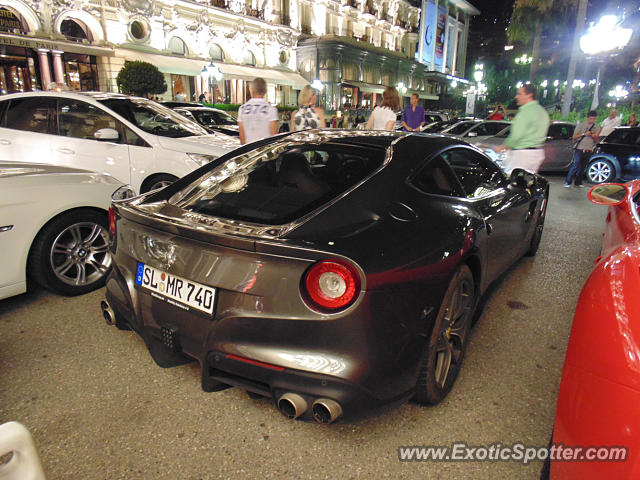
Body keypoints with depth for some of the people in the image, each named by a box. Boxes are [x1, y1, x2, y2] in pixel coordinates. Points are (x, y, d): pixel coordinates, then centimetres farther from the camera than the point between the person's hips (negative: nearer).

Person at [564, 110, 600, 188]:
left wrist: (595, 137, -8)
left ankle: (578, 183, 13)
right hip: (579, 149, -4)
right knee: (576, 165, -12)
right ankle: (567, 182, -7)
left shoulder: (596, 127, 12)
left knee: (582, 167, 6)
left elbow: (596, 141, 15)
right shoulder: (581, 125, 1)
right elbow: (574, 136, -3)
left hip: (588, 150, 4)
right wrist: (584, 134, -15)